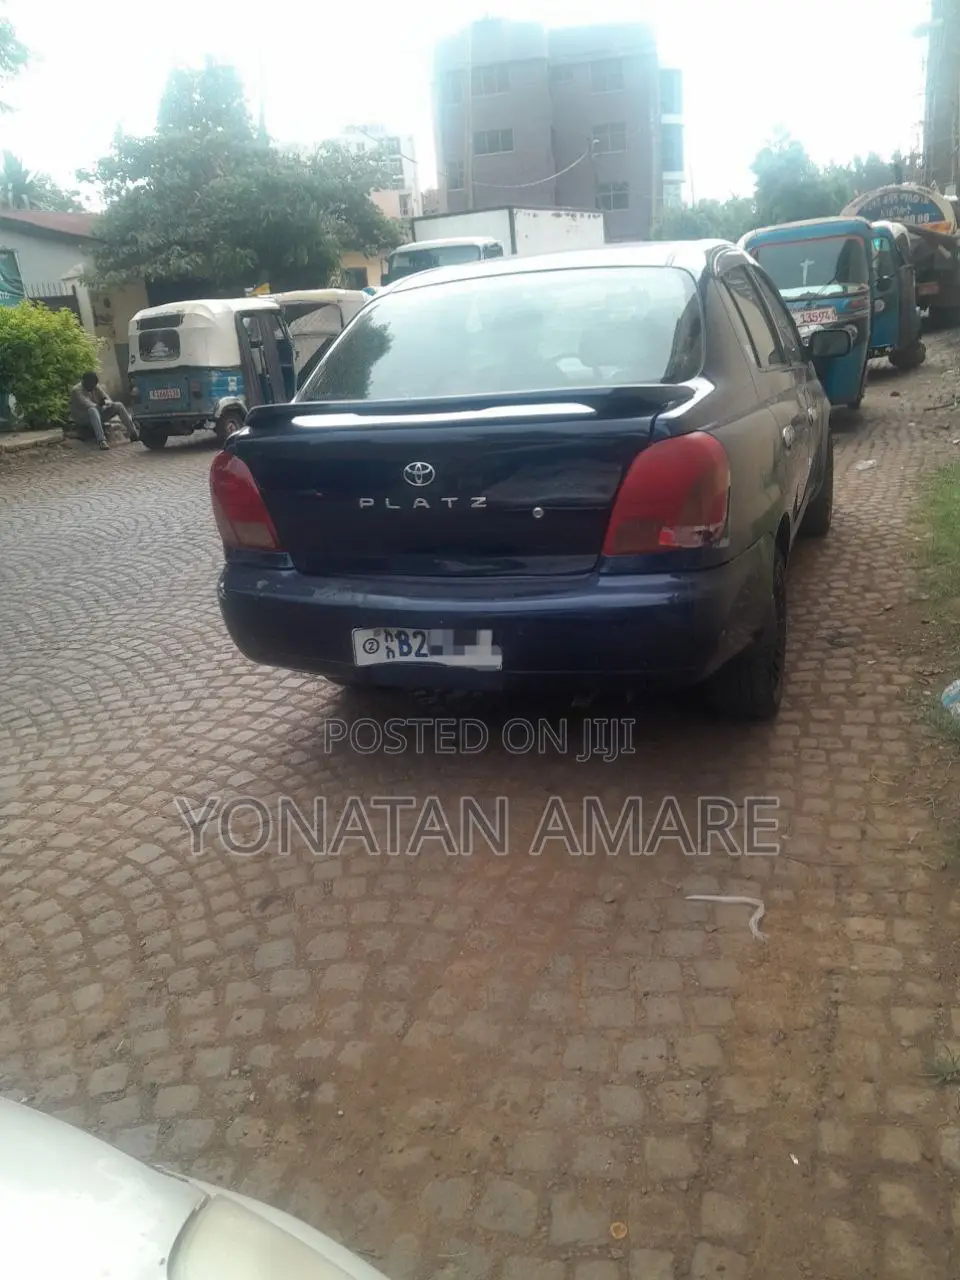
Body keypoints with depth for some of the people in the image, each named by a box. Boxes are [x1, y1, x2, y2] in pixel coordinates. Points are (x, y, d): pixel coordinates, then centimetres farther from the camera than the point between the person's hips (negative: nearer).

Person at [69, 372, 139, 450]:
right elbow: (87, 405, -28)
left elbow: (107, 398, 3)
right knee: (93, 410, -42)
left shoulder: (95, 387, 7)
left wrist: (106, 401, -19)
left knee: (119, 406, -9)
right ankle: (101, 440, -57)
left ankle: (133, 433, -14)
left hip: (97, 415, 7)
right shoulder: (77, 390, -14)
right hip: (81, 419, -7)